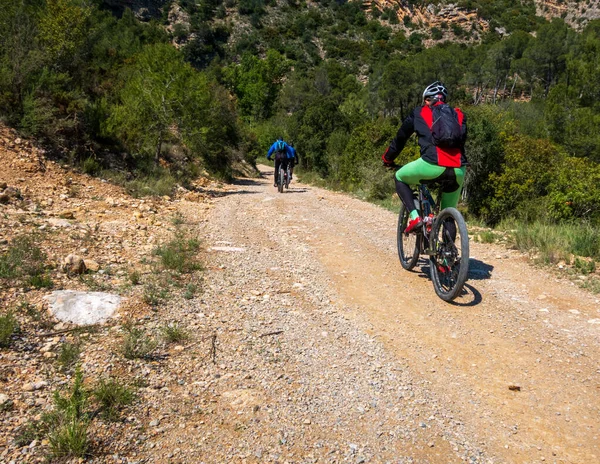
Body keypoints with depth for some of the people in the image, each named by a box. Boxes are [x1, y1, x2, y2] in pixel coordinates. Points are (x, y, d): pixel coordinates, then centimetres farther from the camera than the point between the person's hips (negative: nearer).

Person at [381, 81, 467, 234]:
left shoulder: (419, 112, 19)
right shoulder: (458, 114, 26)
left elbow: (400, 137, 26)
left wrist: (387, 159, 40)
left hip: (433, 164, -4)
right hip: (458, 170, 4)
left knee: (400, 178, 24)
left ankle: (414, 217, 7)